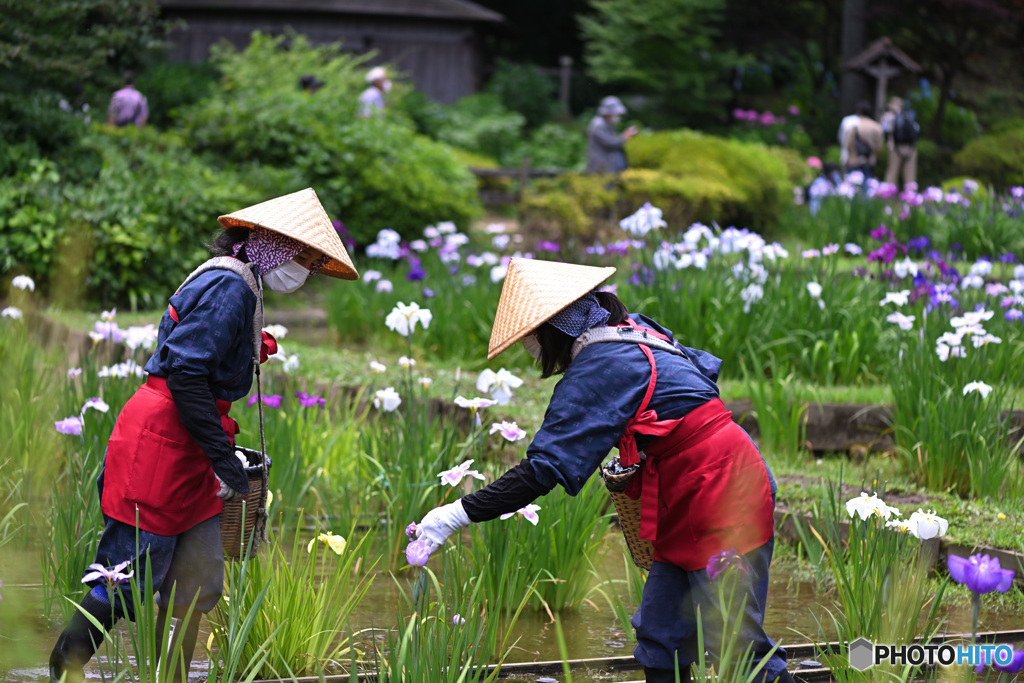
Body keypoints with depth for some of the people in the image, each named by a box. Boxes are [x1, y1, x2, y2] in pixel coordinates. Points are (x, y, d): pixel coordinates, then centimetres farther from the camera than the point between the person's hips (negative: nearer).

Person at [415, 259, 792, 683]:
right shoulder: (635, 333, 9)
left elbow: (543, 468, -24)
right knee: (659, 638, 10)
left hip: (723, 506, -10)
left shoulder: (601, 369, -19)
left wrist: (459, 514, -23)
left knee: (737, 647, -7)